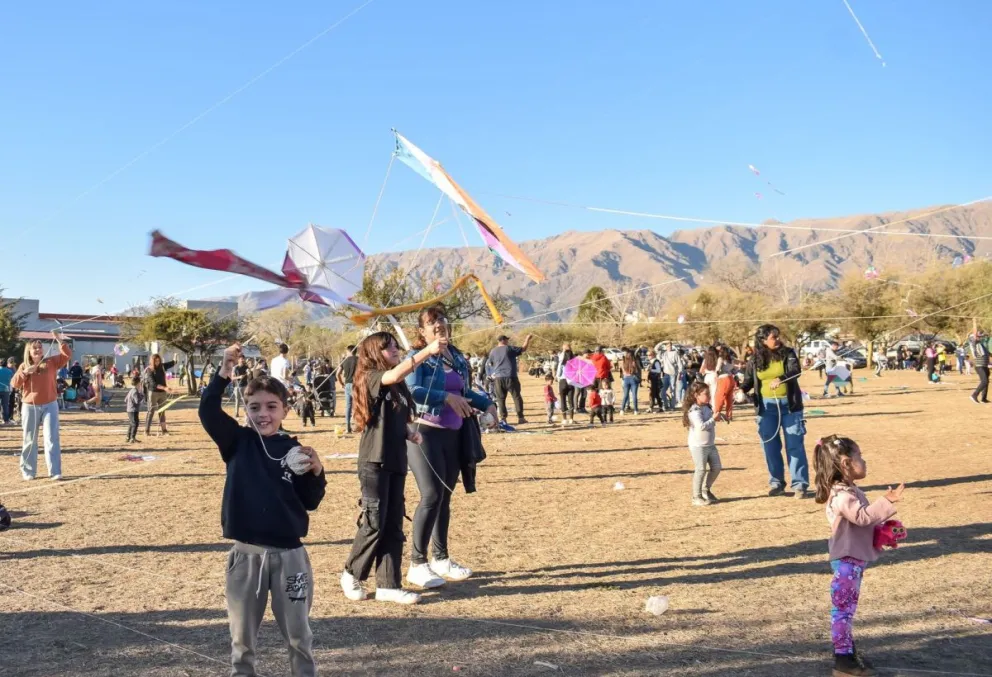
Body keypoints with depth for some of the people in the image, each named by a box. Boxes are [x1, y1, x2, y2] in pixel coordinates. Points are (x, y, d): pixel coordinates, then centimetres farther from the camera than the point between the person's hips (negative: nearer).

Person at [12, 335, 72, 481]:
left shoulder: (51, 362, 2)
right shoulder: (24, 366, 4)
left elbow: (67, 355, -11)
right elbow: (14, 384, -5)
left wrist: (58, 340, -20)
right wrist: (25, 372, -20)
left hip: (49, 405, -1)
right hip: (30, 407, 1)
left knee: (52, 438, -8)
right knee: (30, 440, 9)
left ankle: (55, 472, -9)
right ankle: (28, 471, 19)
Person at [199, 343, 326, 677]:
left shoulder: (294, 450, 0)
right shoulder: (237, 442, 1)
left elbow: (310, 502, 2)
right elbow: (208, 411, -14)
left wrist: (316, 473, -16)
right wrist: (225, 371, -25)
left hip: (288, 553, 0)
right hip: (245, 553, 1)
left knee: (298, 633, 11)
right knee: (242, 635, 13)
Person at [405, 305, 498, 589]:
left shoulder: (457, 358, 12)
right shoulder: (418, 358, -9)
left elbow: (466, 391, 23)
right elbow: (411, 391, -24)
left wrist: (487, 403, 7)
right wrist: (447, 397, -24)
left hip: (453, 435, 7)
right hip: (424, 433, -7)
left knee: (445, 497, 13)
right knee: (432, 495, -13)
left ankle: (441, 558, 26)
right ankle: (417, 563, -2)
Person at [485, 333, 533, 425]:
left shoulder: (493, 351, 8)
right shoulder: (510, 348, -3)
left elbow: (489, 364, 17)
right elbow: (523, 349, 3)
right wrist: (527, 339, 16)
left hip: (498, 377, 3)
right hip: (510, 377, -3)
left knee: (501, 399, 7)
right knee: (516, 397, 3)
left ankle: (503, 418, 2)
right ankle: (520, 417, 1)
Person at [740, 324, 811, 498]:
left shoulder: (788, 353, -4)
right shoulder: (755, 360, 1)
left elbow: (796, 371, -19)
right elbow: (748, 380, 6)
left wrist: (780, 379, -38)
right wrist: (741, 390, -16)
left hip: (789, 405, -2)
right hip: (767, 406, 2)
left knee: (794, 445, -1)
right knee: (770, 446, 7)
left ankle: (800, 484, 3)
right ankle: (776, 483, 21)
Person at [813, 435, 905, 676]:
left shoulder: (849, 491, 13)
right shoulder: (842, 495, -21)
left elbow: (863, 518, 21)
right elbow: (862, 516, -31)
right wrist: (887, 501, -32)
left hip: (854, 559, 11)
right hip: (846, 561, -11)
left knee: (847, 608, 17)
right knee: (843, 608, -4)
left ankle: (847, 650, 27)